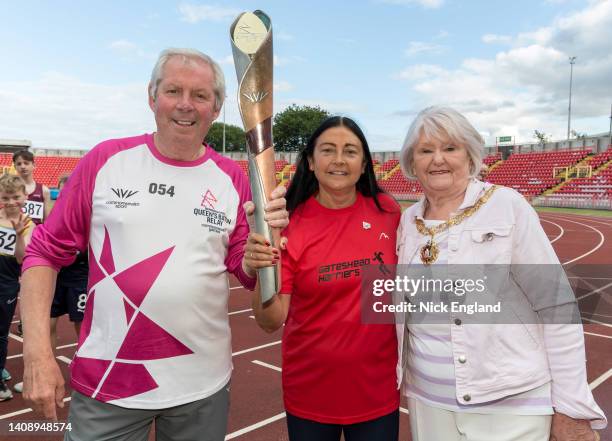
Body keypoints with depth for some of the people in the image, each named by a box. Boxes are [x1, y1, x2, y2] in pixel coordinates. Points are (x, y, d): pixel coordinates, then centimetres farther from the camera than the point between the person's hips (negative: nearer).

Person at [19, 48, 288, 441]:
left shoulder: (232, 178, -2)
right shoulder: (106, 159, -5)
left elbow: (248, 275, 3)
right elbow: (47, 251, -2)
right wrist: (38, 353, -9)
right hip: (106, 383, -1)